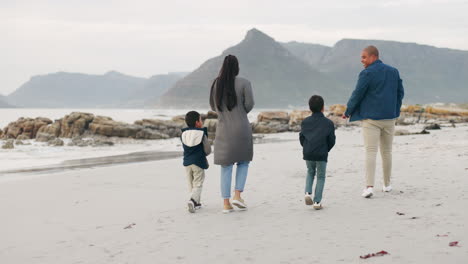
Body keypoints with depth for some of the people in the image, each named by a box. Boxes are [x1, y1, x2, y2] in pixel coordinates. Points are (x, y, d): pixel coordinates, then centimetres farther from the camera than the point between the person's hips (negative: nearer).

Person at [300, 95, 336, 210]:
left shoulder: (305, 122, 7)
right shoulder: (328, 123, 0)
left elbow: (302, 138, 7)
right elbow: (332, 141, 2)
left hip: (307, 154, 3)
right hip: (322, 155, -2)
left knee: (310, 172, 25)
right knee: (321, 177, 9)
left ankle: (308, 193, 4)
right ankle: (317, 201, 3)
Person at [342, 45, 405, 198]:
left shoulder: (367, 73, -10)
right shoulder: (394, 71, 9)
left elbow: (357, 94, -9)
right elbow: (400, 92, 15)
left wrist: (347, 112, 4)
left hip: (371, 118, -5)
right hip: (389, 117, 5)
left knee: (371, 152, -8)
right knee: (387, 151, 16)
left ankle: (369, 186, -18)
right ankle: (387, 184, 25)